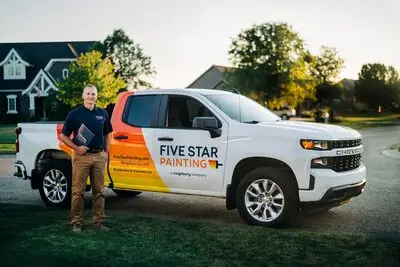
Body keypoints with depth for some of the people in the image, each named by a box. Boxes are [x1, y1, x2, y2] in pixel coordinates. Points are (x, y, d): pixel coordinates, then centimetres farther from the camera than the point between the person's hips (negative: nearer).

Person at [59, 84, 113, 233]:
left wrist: (106, 152, 8)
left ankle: (98, 221, 15)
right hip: (81, 156, -3)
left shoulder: (103, 114, 10)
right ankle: (77, 223, 8)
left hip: (99, 156, 4)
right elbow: (63, 136, 2)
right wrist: (77, 148, -11)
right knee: (78, 191, -1)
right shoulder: (75, 114, 0)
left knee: (99, 191, 7)